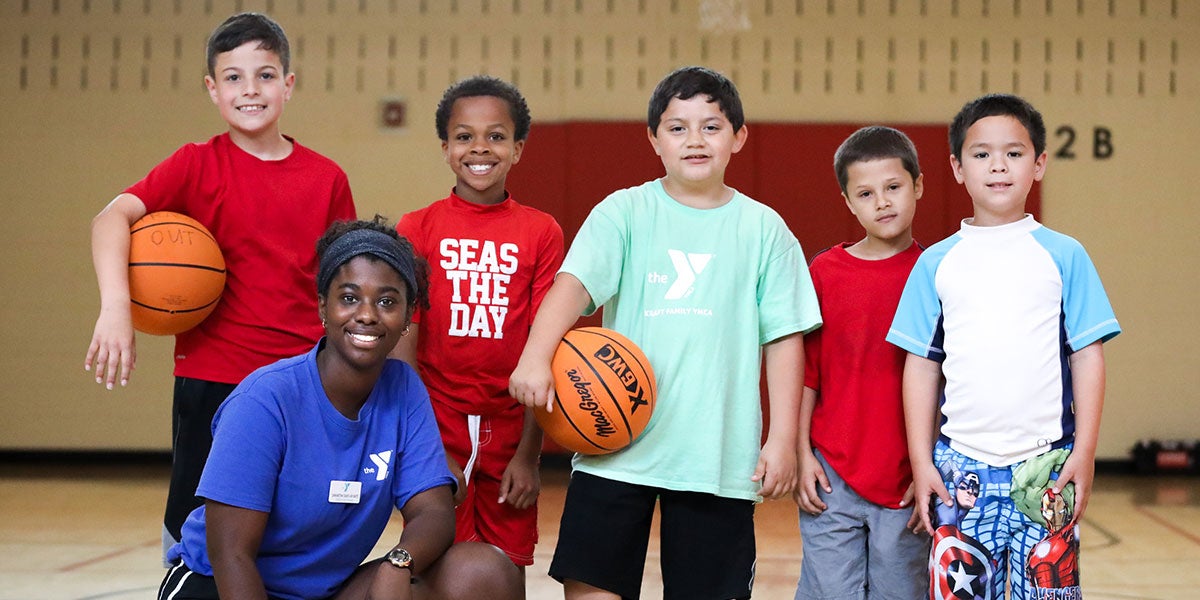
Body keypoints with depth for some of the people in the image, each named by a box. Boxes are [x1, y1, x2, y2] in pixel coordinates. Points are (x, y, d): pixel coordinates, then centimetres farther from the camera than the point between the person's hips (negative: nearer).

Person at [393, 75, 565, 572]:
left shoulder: (541, 232, 2)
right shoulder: (417, 228, 1)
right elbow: (403, 345, -3)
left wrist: (529, 453, -7)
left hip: (510, 434, 1)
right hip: (438, 431, -1)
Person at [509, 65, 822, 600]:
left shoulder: (763, 229, 5)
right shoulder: (624, 212, 3)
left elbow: (784, 336, 5)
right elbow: (574, 283, -11)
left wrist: (783, 439, 0)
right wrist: (535, 358, -29)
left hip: (719, 453, 1)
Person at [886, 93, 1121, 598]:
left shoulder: (1063, 255, 4)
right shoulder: (936, 263, 6)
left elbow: (1087, 357, 3)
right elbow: (922, 365, 7)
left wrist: (1084, 452, -2)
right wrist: (921, 460, 3)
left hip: (1047, 463, -1)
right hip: (961, 464, 1)